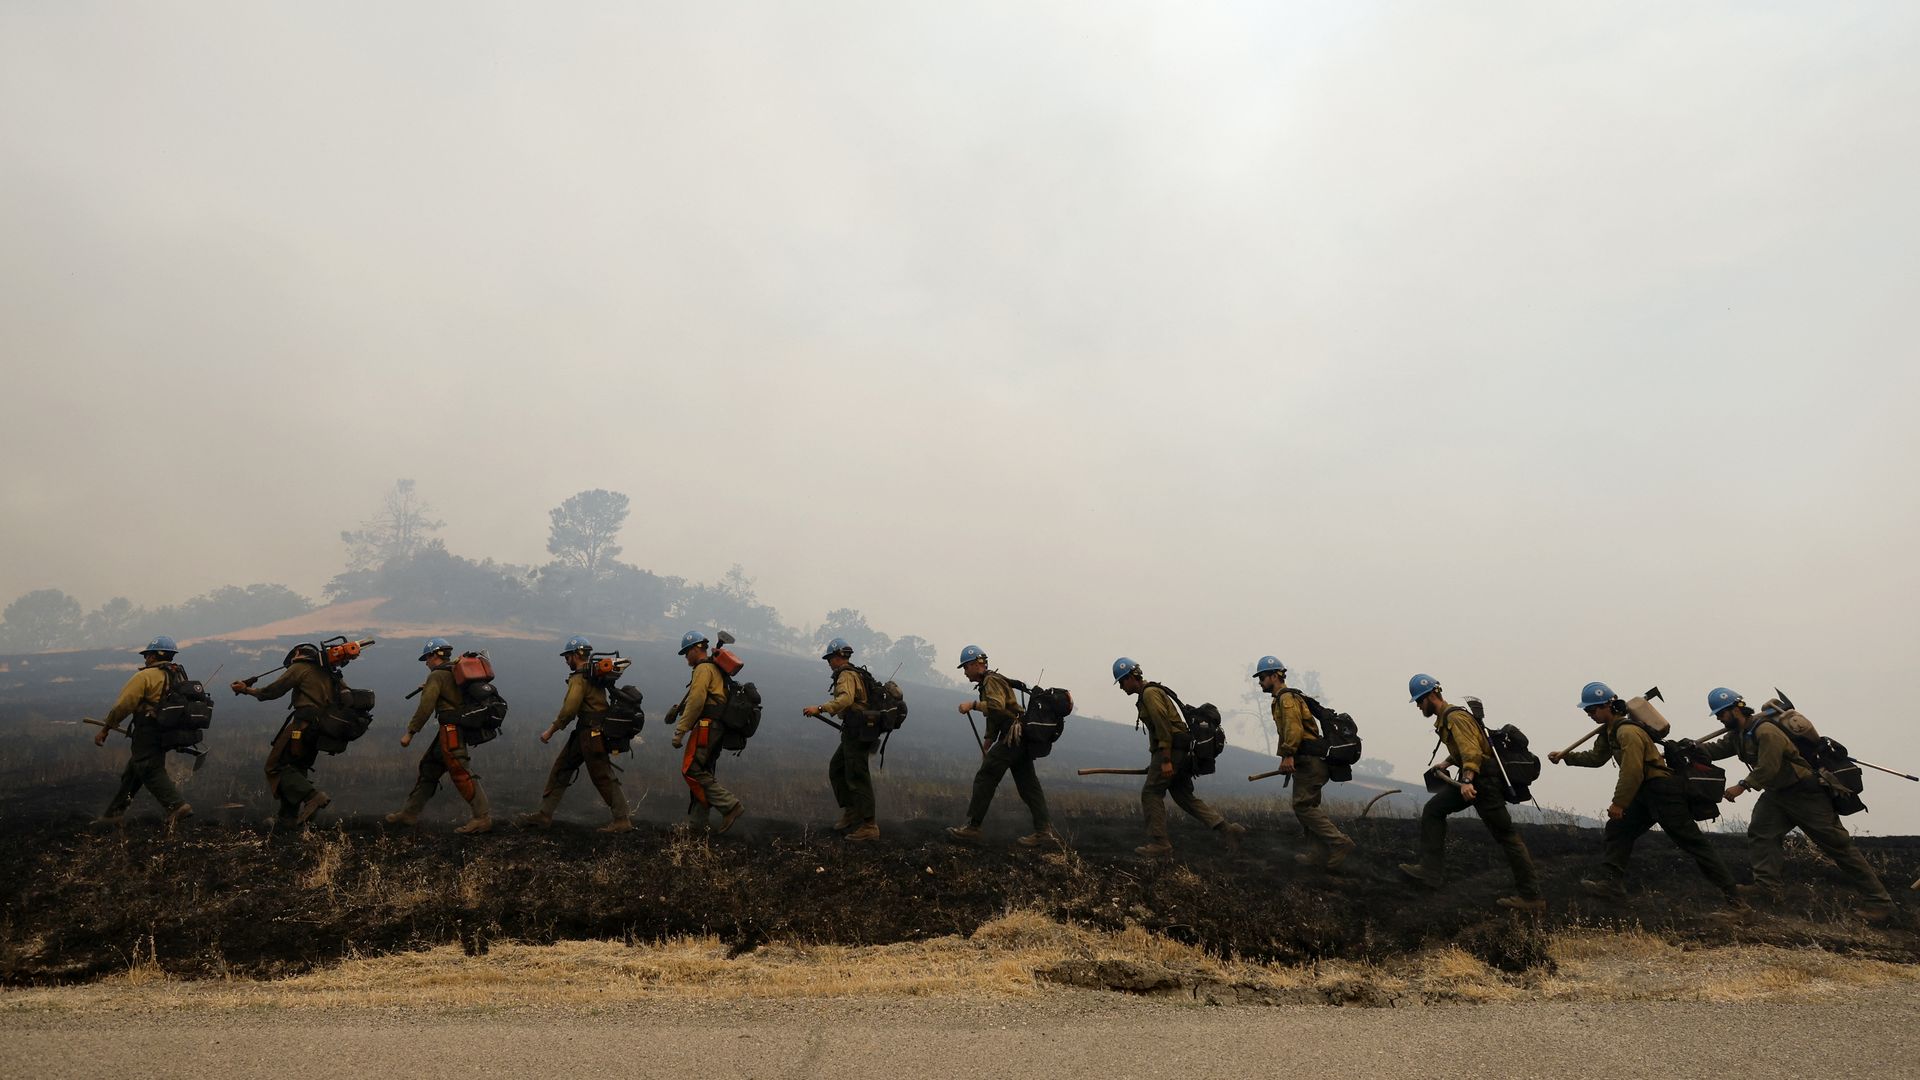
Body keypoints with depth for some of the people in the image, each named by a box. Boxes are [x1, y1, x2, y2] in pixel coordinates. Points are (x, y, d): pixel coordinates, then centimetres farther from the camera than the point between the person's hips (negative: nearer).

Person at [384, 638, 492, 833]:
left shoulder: (437, 675, -8)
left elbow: (425, 708, -14)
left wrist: (410, 732, -9)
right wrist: (428, 690, 24)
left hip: (451, 730, -10)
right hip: (462, 728, 10)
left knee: (461, 773, -12)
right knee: (428, 766, 18)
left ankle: (483, 818, -16)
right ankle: (410, 812, 27)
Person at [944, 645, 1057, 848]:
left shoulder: (991, 680, -9)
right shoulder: (988, 682, 24)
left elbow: (997, 706, -27)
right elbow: (994, 716, 28)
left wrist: (973, 705, -23)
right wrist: (987, 743, 24)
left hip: (1011, 737, -11)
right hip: (1020, 737, 11)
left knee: (984, 779, -7)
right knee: (1027, 784, 6)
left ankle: (972, 828, -3)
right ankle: (1044, 831, 3)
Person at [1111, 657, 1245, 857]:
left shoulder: (1149, 693, -11)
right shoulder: (1150, 692, 21)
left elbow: (1163, 725, -20)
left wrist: (1165, 761, -23)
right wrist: (1156, 761, 27)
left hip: (1170, 750, -10)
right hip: (1181, 751, 10)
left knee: (1151, 792, -2)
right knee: (1184, 796, 11)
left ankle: (1159, 843, 1)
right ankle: (1226, 828, 6)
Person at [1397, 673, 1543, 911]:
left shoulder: (1456, 717, -17)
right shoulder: (1444, 718, 14)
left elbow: (1472, 751, -28)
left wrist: (1467, 781, -39)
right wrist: (1446, 763, 16)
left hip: (1485, 781, -10)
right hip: (1472, 779, 10)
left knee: (1505, 835, -5)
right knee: (1433, 810, 8)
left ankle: (1532, 896, 1)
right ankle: (1431, 871, 6)